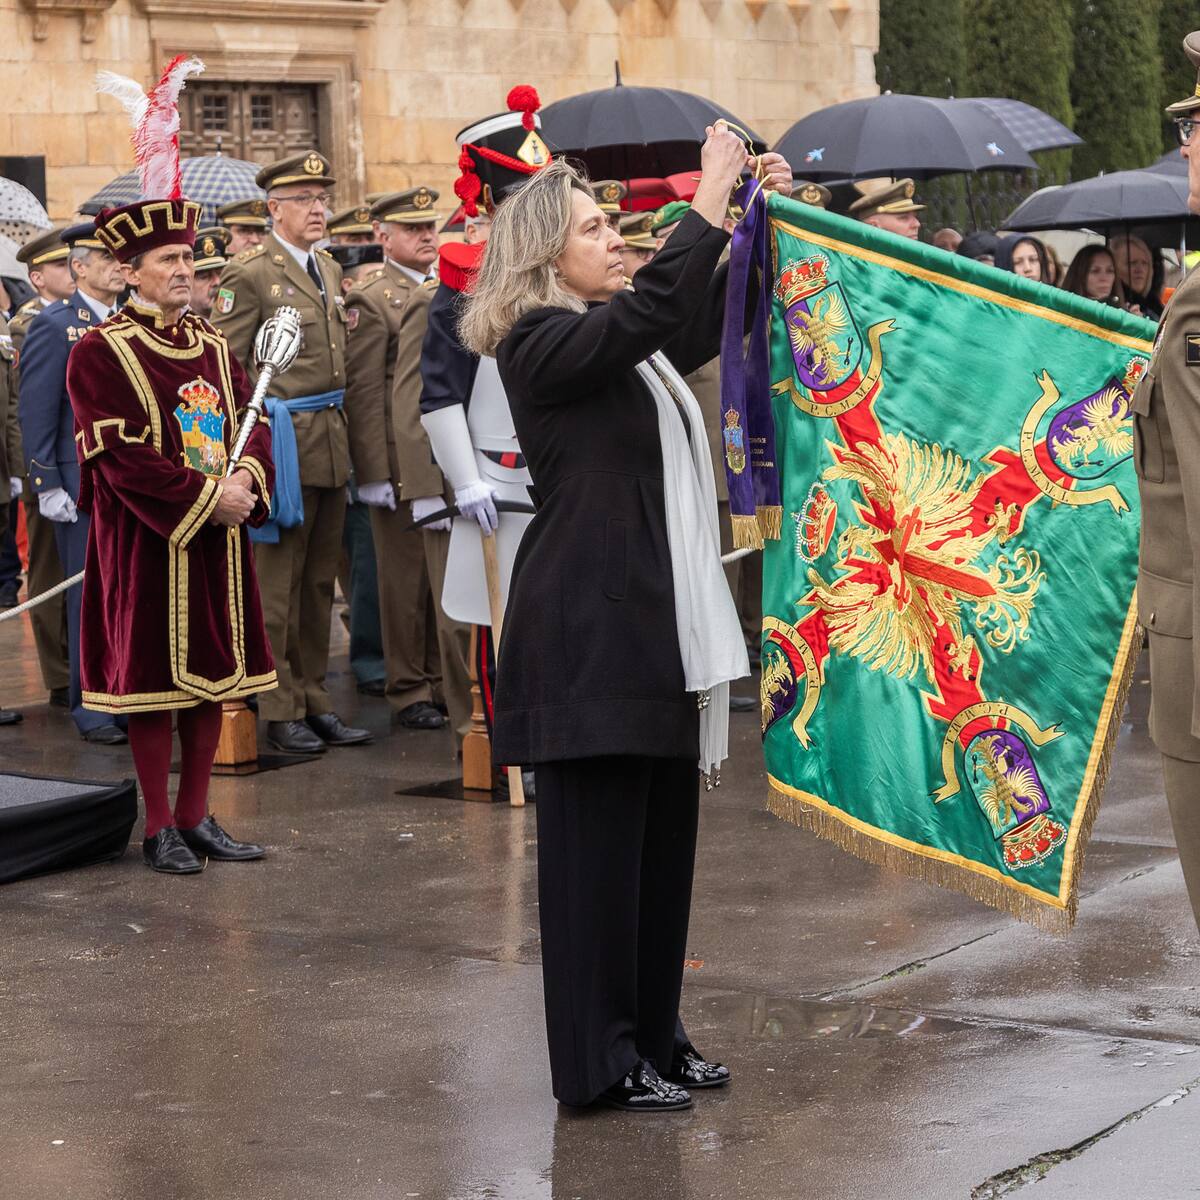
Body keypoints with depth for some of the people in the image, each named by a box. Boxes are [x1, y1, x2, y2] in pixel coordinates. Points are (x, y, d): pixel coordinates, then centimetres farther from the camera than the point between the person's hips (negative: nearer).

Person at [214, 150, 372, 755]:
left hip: (331, 443, 7)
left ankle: (315, 701, 19)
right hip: (283, 445, -7)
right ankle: (281, 711, 5)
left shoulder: (330, 270, 15)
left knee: (320, 580, 12)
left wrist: (342, 431, 16)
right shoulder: (249, 273, -8)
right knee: (278, 581, -1)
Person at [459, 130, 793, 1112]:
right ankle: (598, 1059, 5)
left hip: (660, 623, 9)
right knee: (598, 844, -3)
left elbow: (706, 323, 21)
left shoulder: (625, 344, 18)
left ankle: (653, 1032, 23)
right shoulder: (539, 343, -10)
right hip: (590, 626, -9)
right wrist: (707, 207, -21)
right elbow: (652, 311, -25)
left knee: (664, 837, 13)